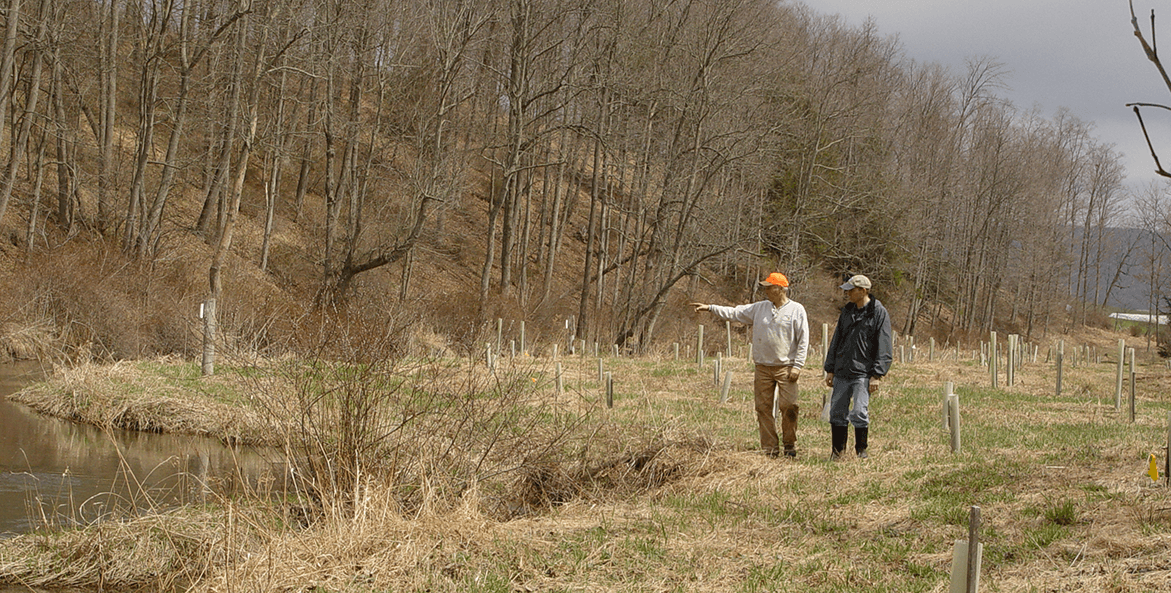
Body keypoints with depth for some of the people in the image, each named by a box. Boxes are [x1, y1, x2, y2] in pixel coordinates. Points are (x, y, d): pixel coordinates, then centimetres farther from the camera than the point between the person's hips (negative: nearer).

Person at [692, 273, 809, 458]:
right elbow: (735, 313, 13)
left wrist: (797, 366, -8)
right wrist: (710, 308, 4)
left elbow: (803, 340, -1)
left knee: (788, 406, -10)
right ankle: (769, 448, 8)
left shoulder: (796, 310, -1)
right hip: (763, 367, 4)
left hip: (785, 368, -4)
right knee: (763, 408, 2)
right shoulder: (760, 308, 11)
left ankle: (790, 446, 5)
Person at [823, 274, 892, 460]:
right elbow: (836, 341, 19)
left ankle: (862, 450, 4)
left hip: (863, 373, -6)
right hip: (842, 373, 6)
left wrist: (877, 375, -12)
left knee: (860, 413, -11)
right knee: (837, 412, 6)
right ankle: (837, 451, 16)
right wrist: (830, 369, 13)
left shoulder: (878, 313, -4)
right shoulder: (847, 311, 14)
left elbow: (883, 347, -7)